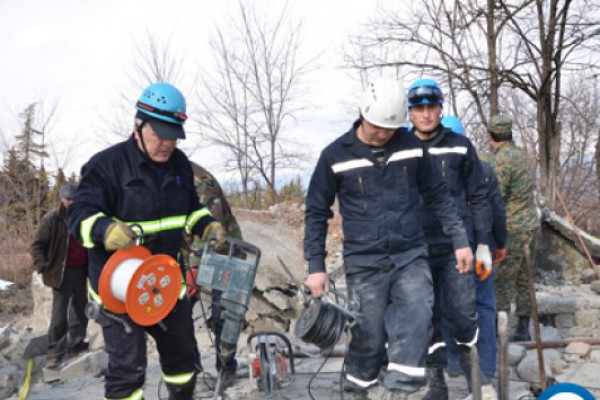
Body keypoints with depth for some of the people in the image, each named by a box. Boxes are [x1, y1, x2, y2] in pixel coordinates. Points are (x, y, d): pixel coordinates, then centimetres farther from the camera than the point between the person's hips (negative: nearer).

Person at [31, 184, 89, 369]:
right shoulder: (52, 218, -8)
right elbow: (37, 245, -6)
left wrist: (90, 266, 13)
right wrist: (43, 267, -14)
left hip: (81, 271, 6)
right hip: (62, 273, -6)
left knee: (80, 309, 13)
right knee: (59, 313, -4)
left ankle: (76, 343, 26)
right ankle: (55, 351, 2)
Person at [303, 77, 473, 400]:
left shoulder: (412, 147, 2)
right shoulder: (336, 155, -4)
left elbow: (438, 196, 12)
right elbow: (316, 212, 3)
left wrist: (460, 240, 8)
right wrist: (316, 266, -1)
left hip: (411, 257, 2)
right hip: (364, 264, -2)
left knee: (415, 322, -18)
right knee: (369, 337, 3)